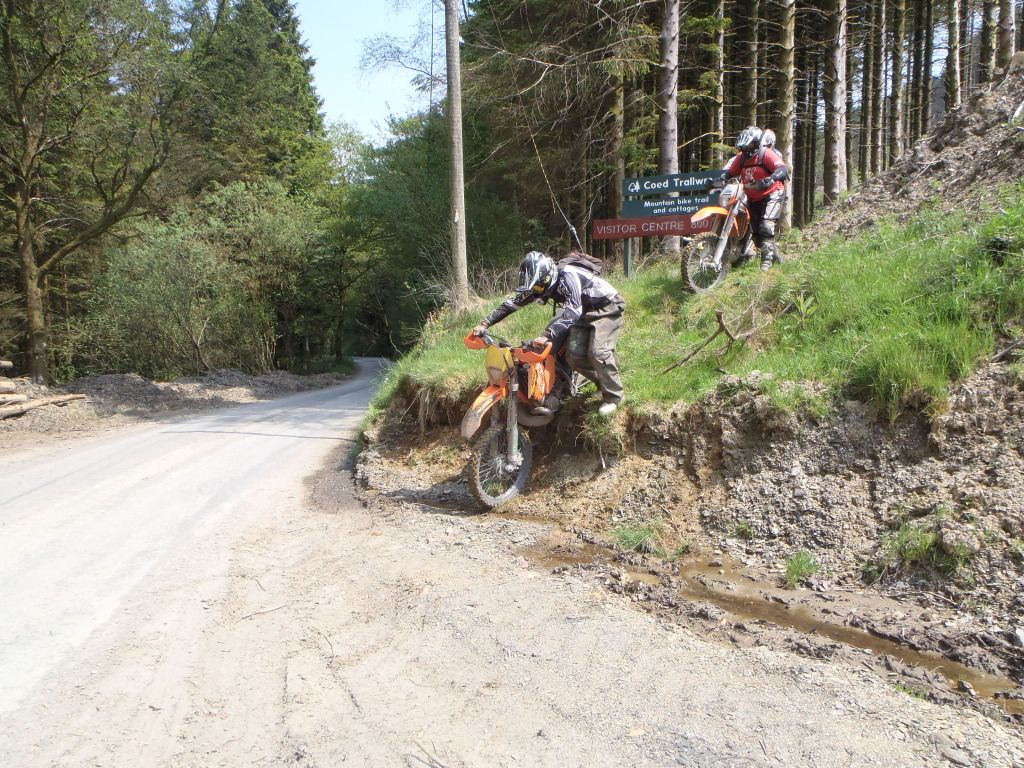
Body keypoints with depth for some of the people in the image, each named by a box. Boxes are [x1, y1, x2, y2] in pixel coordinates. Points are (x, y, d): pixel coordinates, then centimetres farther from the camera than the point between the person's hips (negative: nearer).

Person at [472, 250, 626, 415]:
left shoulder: (568, 276, -34)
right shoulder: (539, 283, -8)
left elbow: (573, 311, -45)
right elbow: (514, 301, -3)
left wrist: (547, 335, -56)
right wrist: (485, 323, -10)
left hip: (606, 307, -8)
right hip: (584, 312, 8)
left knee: (598, 351, -23)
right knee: (574, 355, -5)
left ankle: (613, 396, -6)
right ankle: (603, 382, 17)